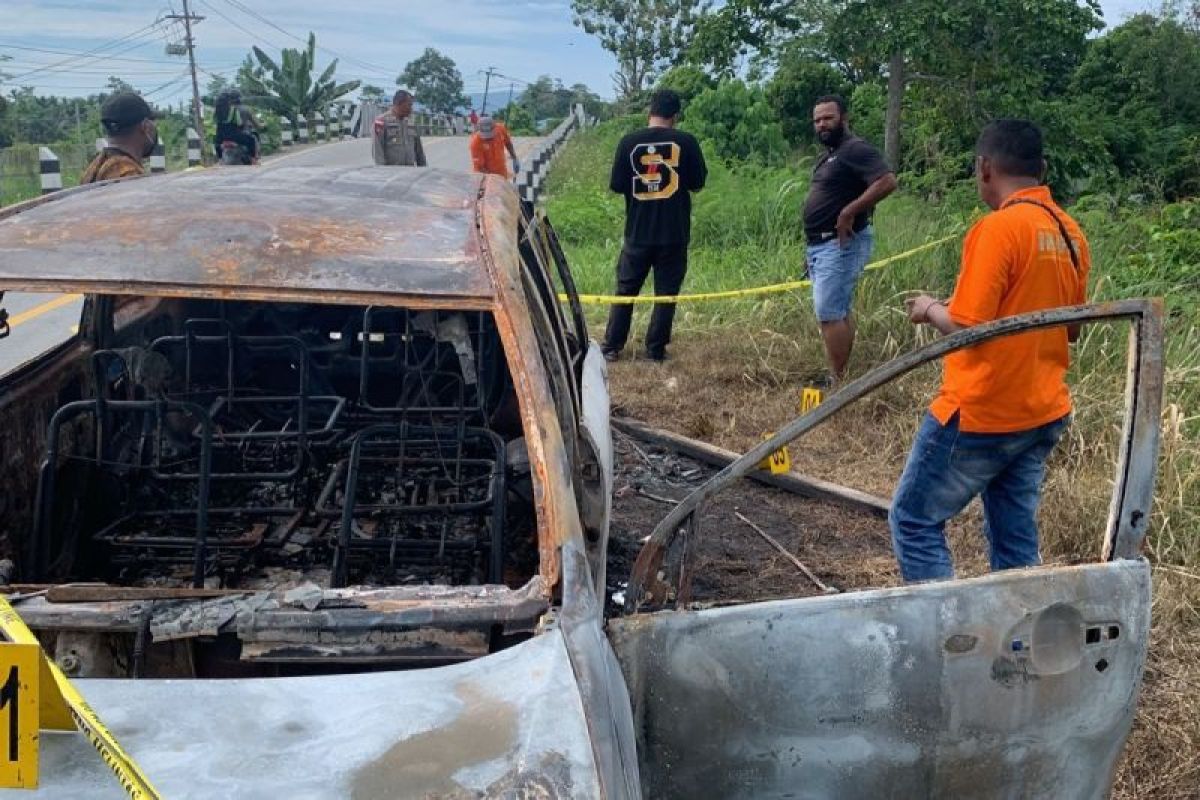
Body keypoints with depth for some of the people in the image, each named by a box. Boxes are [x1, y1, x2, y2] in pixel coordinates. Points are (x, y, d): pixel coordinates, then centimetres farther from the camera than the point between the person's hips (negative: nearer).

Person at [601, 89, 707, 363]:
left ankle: (611, 347, 14)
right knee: (666, 293, 7)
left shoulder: (629, 142, -5)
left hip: (638, 232, 1)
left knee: (625, 289, 12)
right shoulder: (686, 142, -5)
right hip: (674, 232, -1)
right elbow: (697, 183, 1)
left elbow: (617, 185, -2)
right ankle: (655, 350, 8)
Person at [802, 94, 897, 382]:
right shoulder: (828, 155, 18)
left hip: (840, 244, -10)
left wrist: (849, 213, -26)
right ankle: (840, 376, 18)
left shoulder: (855, 149, -13)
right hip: (821, 245, 10)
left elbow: (887, 181, -26)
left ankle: (838, 381, -10)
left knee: (829, 313, -13)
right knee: (840, 312, 12)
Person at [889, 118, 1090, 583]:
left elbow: (967, 326, -21)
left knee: (913, 522, 5)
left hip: (982, 415, -8)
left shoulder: (999, 228, -18)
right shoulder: (1070, 234, 7)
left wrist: (930, 309, -2)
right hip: (1044, 414, 8)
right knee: (1017, 542, 14)